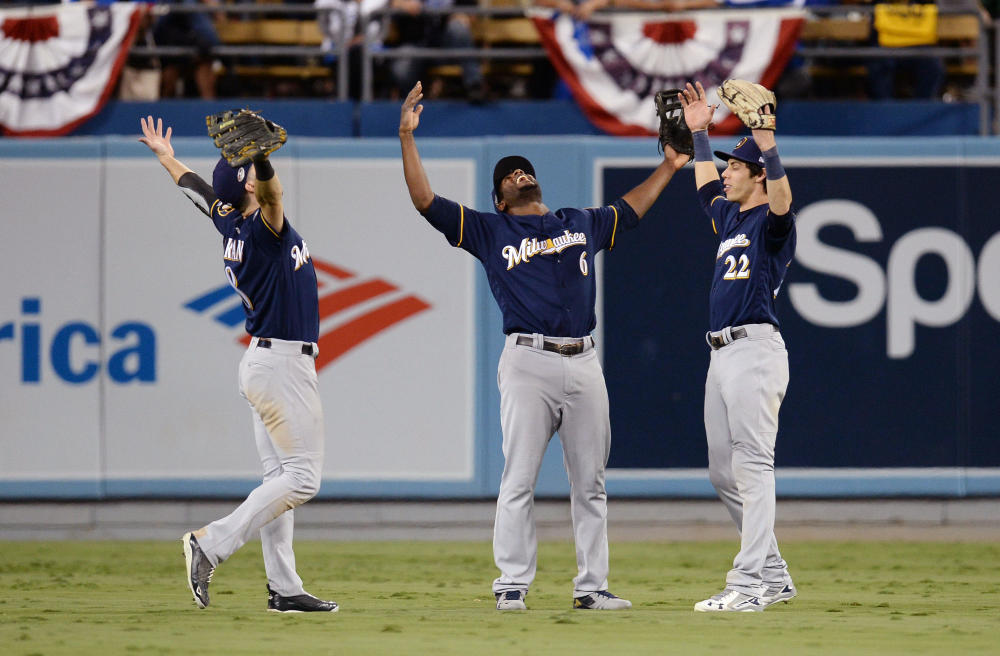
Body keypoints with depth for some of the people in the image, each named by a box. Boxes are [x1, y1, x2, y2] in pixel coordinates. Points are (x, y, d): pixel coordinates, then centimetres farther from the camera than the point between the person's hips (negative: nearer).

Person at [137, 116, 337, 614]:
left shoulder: (230, 222, 7)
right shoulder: (262, 229, -17)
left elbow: (198, 189, 25)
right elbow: (270, 195, -40)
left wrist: (166, 158, 43)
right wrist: (259, 154, -58)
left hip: (263, 364, 10)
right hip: (283, 365, -10)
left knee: (281, 476, 7)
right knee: (302, 477, -10)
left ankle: (283, 588, 5)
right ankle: (212, 545, -15)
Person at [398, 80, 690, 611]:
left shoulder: (582, 224, 22)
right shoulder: (489, 230, 10)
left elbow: (629, 210, 39)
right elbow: (425, 200, 4)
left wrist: (668, 167, 37)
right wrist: (407, 136, -3)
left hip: (583, 363, 4)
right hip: (528, 362, -4)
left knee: (590, 482, 4)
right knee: (519, 479, -7)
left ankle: (591, 586, 9)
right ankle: (512, 585, -3)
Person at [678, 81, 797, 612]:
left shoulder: (772, 224, -5)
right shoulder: (730, 217, 21)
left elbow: (781, 199, -28)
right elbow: (706, 187, 39)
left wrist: (766, 140, -40)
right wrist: (699, 132, 35)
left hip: (755, 348, -10)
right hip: (722, 354, 10)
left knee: (752, 467, -12)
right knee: (723, 473, 10)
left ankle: (748, 586, -17)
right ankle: (774, 575, 17)